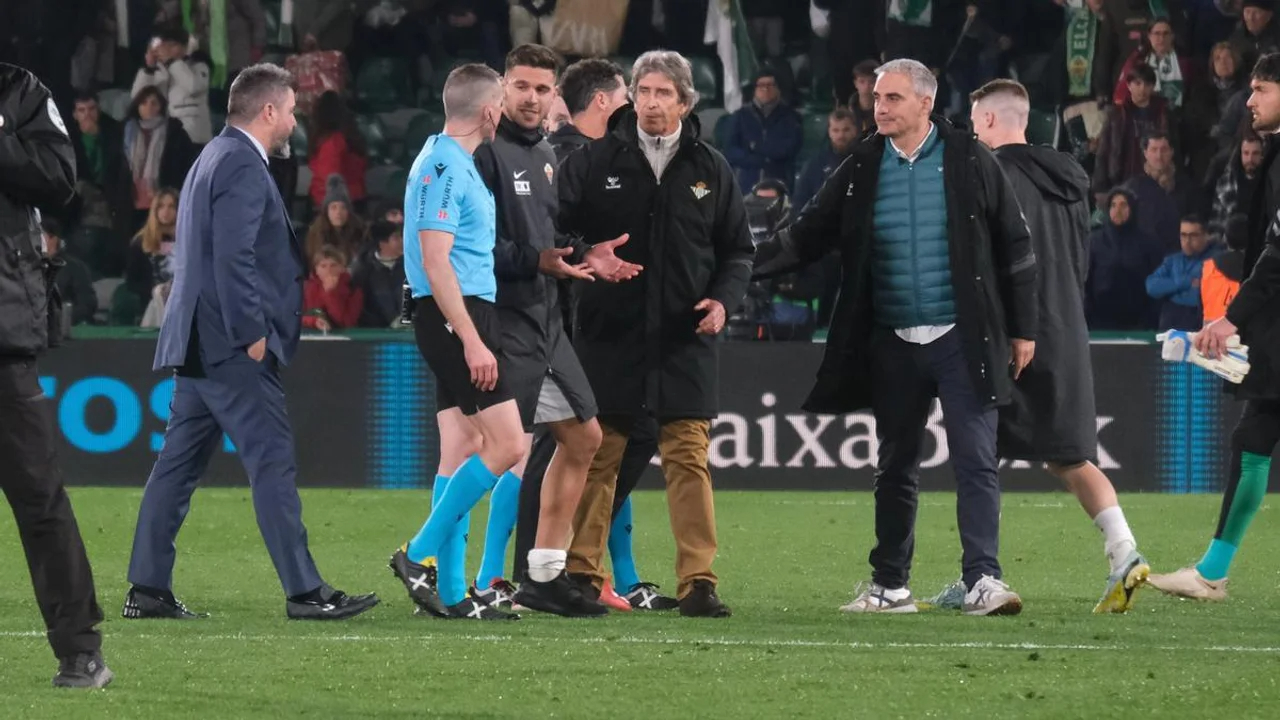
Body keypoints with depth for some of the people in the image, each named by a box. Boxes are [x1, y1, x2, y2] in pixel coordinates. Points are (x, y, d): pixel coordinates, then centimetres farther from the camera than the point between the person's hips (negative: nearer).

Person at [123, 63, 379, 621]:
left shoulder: (215, 157, 19)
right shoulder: (243, 166, -13)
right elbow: (233, 258, -22)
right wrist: (253, 334, -19)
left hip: (199, 343, 10)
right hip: (231, 345, -10)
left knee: (179, 464, 9)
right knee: (273, 462, -8)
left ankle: (148, 590, 10)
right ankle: (303, 590, -8)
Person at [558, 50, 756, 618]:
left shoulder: (711, 171, 7)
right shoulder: (595, 162, 3)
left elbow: (738, 250, 14)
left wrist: (723, 297, -3)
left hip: (685, 338, 0)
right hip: (609, 336, 0)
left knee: (689, 458, -4)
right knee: (596, 457, 3)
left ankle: (698, 582, -4)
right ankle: (580, 575, 10)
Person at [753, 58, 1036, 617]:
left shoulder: (971, 163, -1)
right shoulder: (861, 172, 6)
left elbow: (1014, 248, 3)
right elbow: (807, 238, 6)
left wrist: (1022, 329, 2)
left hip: (961, 340, -3)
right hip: (893, 345, 3)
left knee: (975, 461, -9)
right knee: (894, 467, 10)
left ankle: (982, 580, -11)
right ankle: (890, 585, 18)